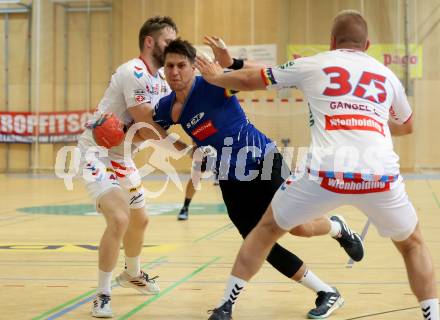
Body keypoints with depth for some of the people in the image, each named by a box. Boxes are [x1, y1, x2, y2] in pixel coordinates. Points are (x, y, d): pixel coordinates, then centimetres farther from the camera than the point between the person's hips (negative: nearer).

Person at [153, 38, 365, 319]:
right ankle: (328, 294, 12)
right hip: (231, 180, 6)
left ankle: (338, 228, 27)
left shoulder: (212, 84, -18)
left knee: (299, 228, -12)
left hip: (264, 162, -6)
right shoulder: (166, 108, 1)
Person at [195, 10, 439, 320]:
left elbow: (248, 80, 28)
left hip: (327, 173, -1)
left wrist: (216, 77, 47)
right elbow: (407, 126, 40)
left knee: (267, 228, 23)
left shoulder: (312, 64, 16)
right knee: (412, 243, 27)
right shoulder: (387, 74, 22)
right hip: (381, 175, 1)